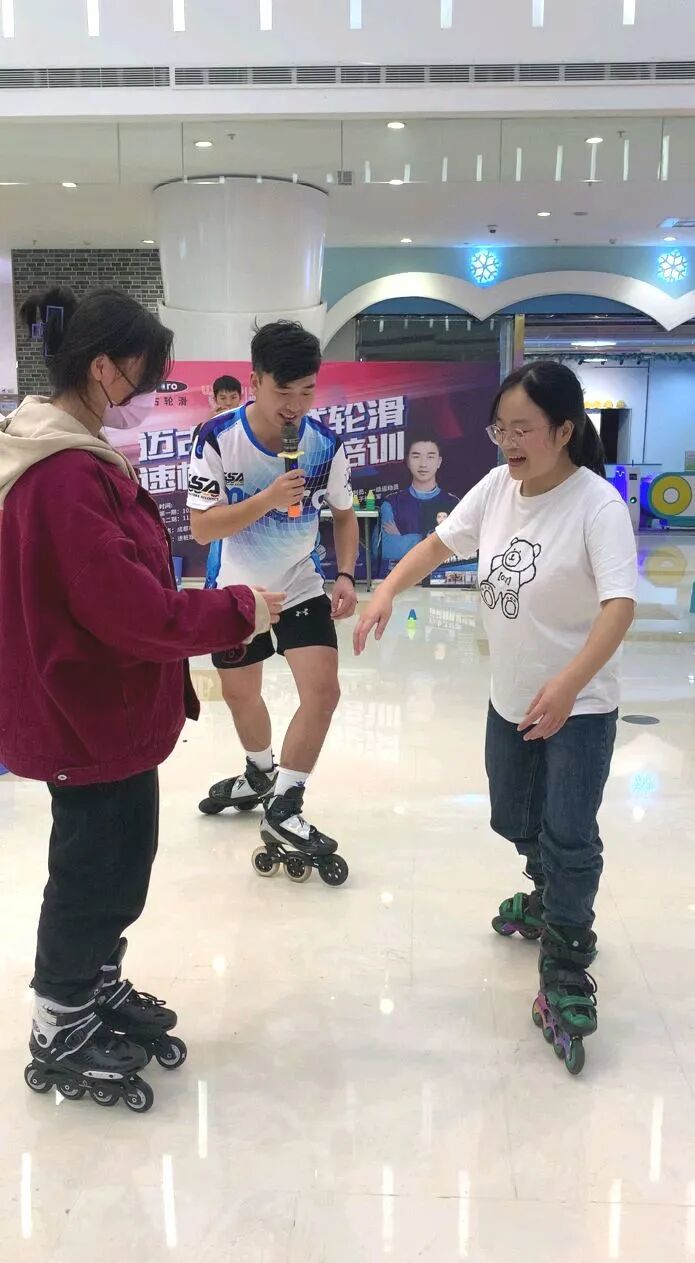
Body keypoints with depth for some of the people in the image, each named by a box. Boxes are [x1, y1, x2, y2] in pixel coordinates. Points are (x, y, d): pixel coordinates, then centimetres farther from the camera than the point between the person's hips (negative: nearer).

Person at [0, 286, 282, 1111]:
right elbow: (129, 607, -28)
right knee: (92, 869, 8)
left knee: (118, 859, 23)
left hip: (103, 704, 10)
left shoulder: (71, 458, 9)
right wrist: (238, 610, -18)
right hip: (90, 712, -10)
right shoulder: (66, 476, -26)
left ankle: (100, 991, 43)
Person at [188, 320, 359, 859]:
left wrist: (346, 576, -14)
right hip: (235, 591, 0)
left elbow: (344, 514, 0)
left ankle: (283, 808, 4)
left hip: (301, 587, 1)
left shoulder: (326, 444, -15)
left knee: (323, 692, -13)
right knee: (240, 693, 17)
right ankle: (261, 773, 48)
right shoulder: (218, 439, -22)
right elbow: (202, 527, -23)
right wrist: (269, 498, -36)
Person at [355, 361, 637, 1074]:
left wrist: (568, 685, -47)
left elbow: (620, 604, -33)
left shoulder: (597, 504, -23)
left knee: (568, 835, -6)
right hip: (510, 696, 7)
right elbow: (441, 542, 4)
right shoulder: (497, 487, -5)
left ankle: (565, 971, 12)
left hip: (579, 706, -7)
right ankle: (552, 900, 49)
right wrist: (387, 591, -14)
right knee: (515, 819, 21)